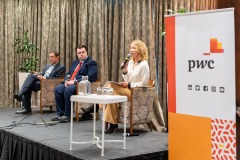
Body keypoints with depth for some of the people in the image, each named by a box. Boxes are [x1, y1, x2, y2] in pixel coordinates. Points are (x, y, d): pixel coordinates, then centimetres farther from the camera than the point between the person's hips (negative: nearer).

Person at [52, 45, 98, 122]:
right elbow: (68, 74, 25)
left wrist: (75, 81, -19)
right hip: (70, 84, 8)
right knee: (57, 89, -16)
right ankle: (60, 114, -10)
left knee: (68, 90, -33)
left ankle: (67, 115, -22)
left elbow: (91, 77, -14)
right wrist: (66, 80, 0)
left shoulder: (91, 63, -1)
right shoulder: (75, 62, 24)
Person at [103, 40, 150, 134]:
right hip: (128, 90, 7)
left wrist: (129, 84, -12)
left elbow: (143, 83, -13)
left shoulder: (144, 64, -10)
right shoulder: (130, 62, 13)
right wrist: (125, 71, -4)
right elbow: (127, 80, 14)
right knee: (113, 96, -23)